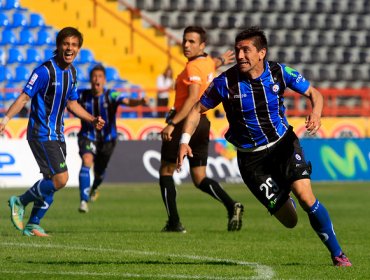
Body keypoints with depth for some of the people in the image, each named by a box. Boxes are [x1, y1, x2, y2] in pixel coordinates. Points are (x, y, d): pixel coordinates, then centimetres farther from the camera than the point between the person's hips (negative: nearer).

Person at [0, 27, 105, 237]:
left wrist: (92, 120, 11)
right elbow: (24, 97, -18)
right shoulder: (45, 71, -16)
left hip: (57, 135, 8)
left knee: (52, 183, 8)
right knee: (60, 178, -16)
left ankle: (33, 225, 20)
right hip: (41, 134, -8)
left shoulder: (71, 72, 9)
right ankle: (20, 202, 2)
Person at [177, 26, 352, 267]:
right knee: (290, 221, -3)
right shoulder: (226, 82, -15)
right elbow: (198, 110, -3)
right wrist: (185, 141, -17)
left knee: (305, 196, -22)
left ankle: (337, 253, -2)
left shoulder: (280, 73, -11)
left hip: (283, 143, 1)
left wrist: (316, 113, -21)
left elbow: (314, 93, 1)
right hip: (251, 157, 0)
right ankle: (283, 198, 38)